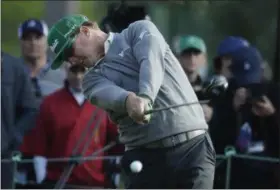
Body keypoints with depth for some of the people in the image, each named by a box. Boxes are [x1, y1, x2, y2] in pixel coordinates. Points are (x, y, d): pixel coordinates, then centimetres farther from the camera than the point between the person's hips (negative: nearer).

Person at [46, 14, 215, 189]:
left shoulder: (139, 32, 9)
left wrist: (145, 97, -35)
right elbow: (107, 92, -10)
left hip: (192, 147, -3)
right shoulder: (93, 78, 14)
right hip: (145, 155, 3)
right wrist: (128, 100, -36)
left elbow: (151, 61, -13)